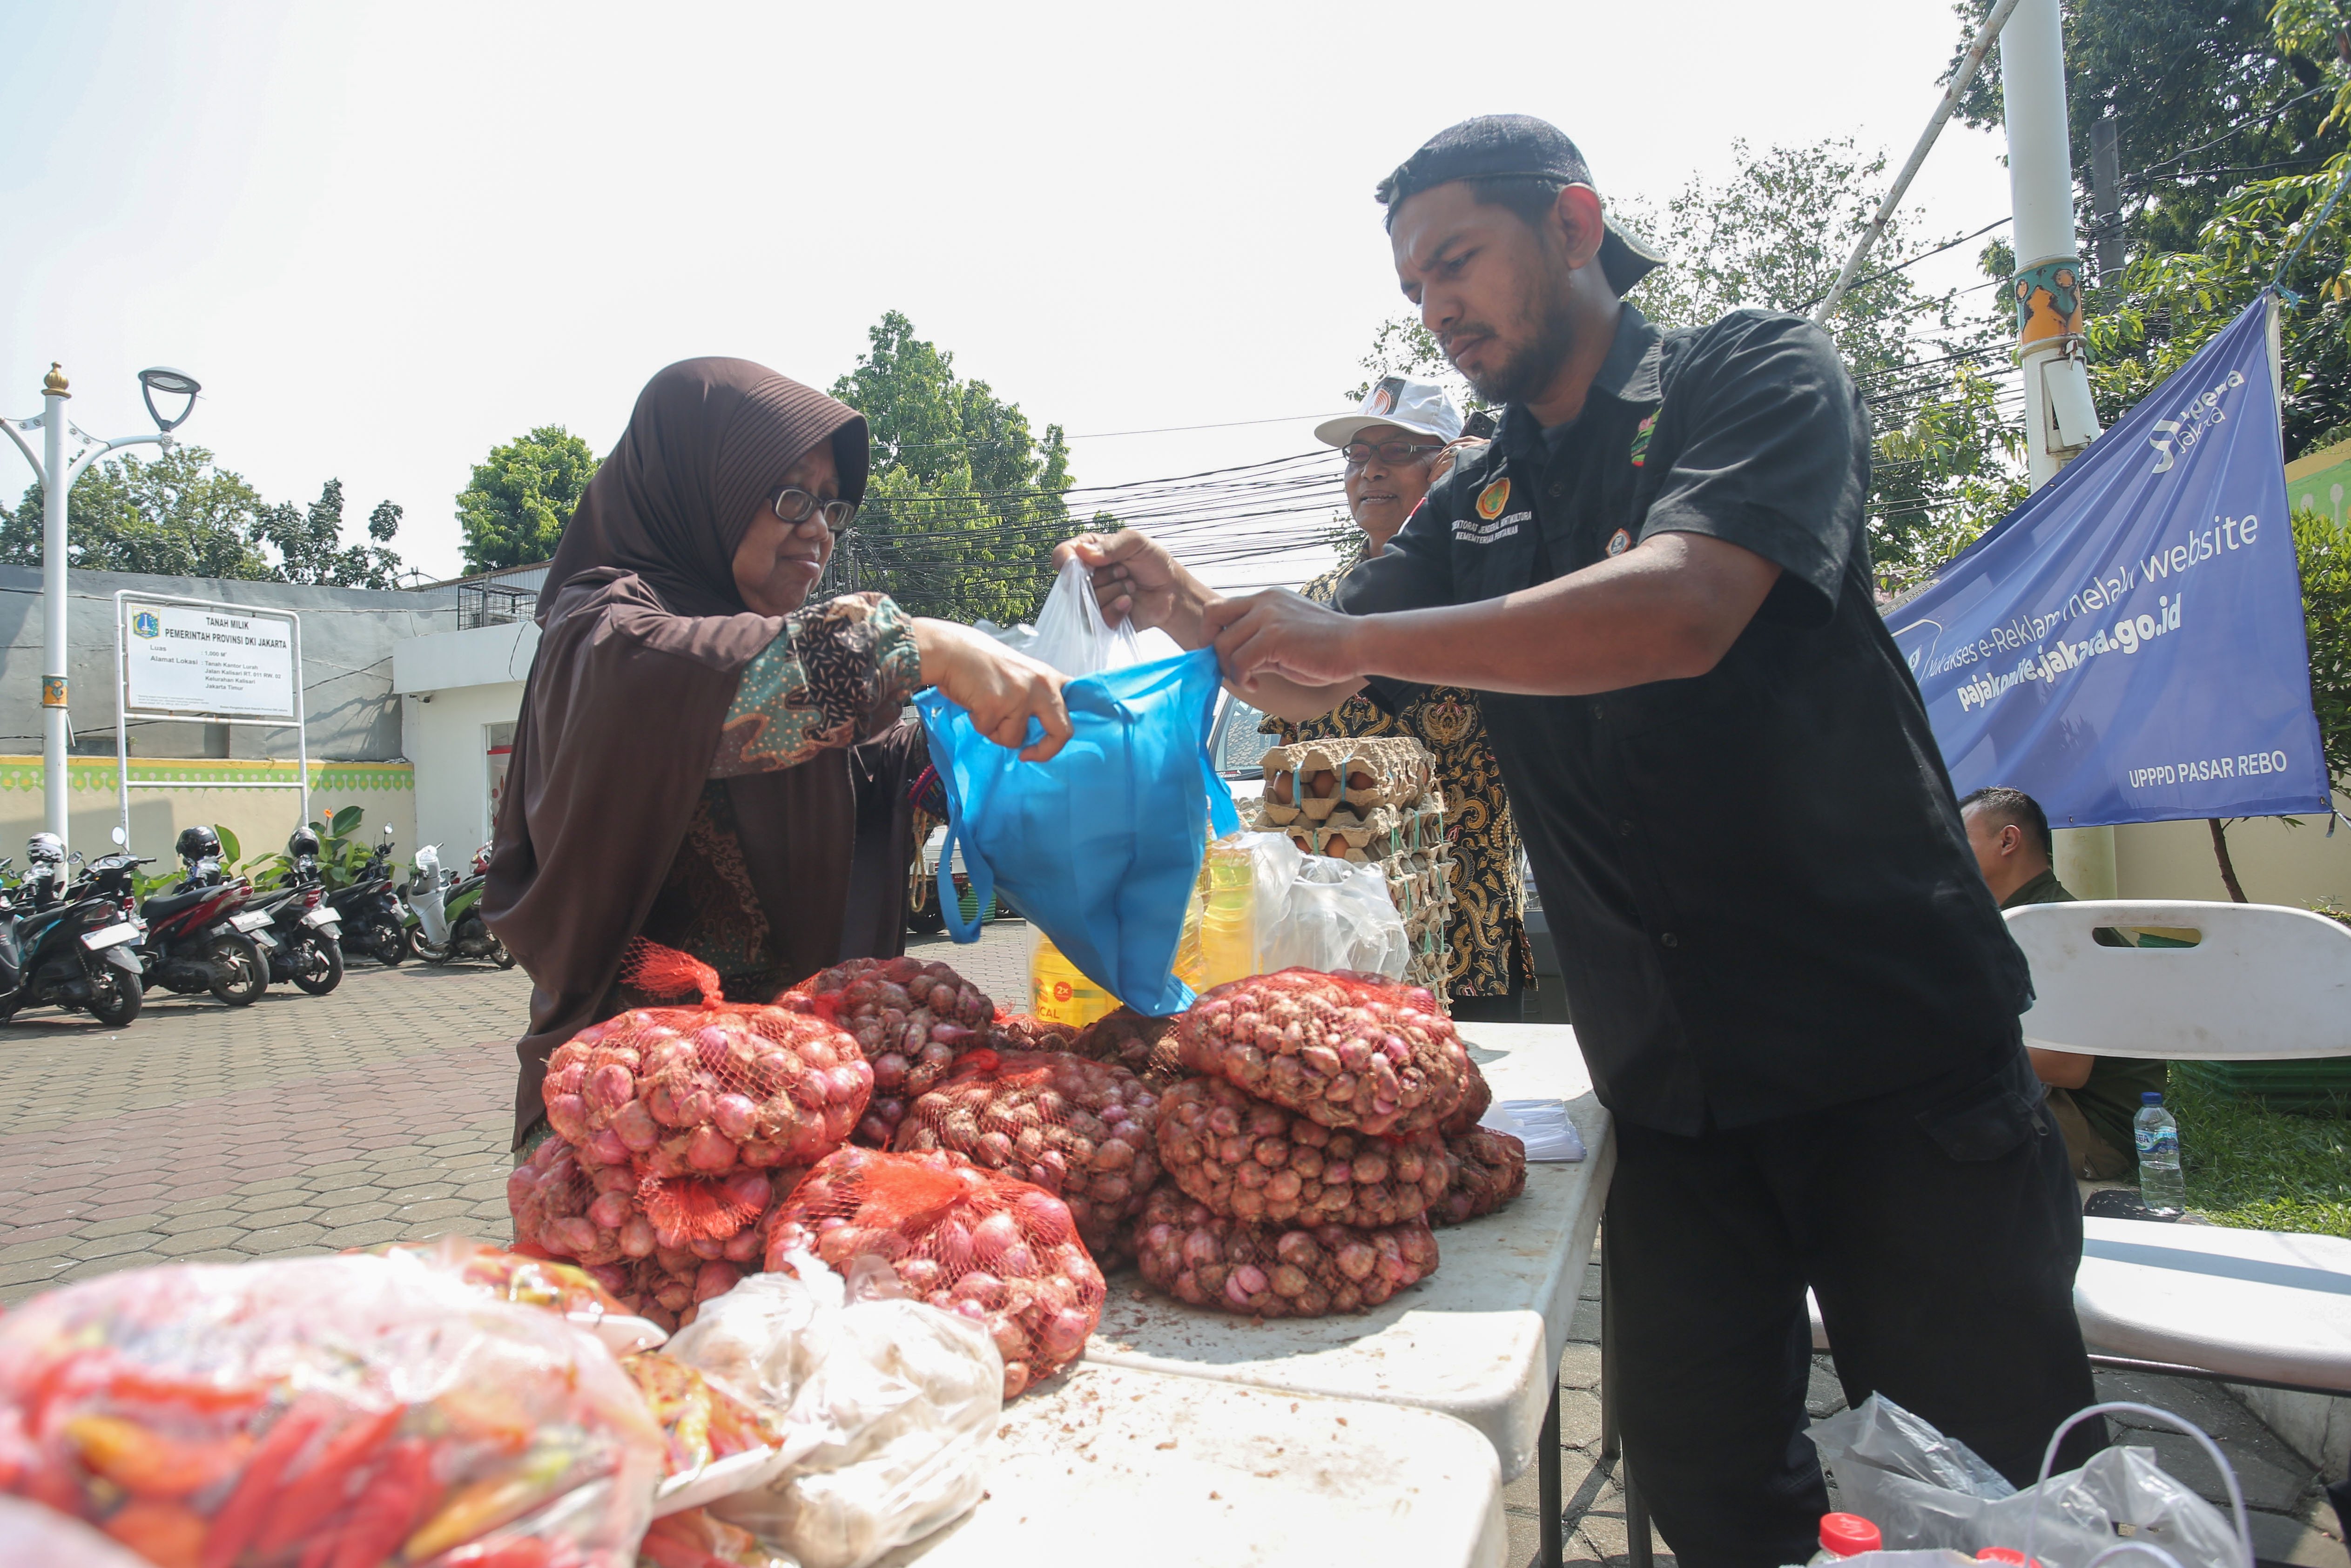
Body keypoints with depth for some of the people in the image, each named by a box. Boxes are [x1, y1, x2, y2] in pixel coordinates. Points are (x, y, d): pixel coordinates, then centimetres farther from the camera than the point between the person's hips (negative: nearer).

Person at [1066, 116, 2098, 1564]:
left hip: (1893, 1044, -4)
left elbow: (1680, 609, -24)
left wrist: (1355, 635, -23)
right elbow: (1307, 687, 13)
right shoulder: (1476, 507, 13)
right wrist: (1196, 614, -8)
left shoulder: (1757, 373, -4)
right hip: (1669, 1085, 5)